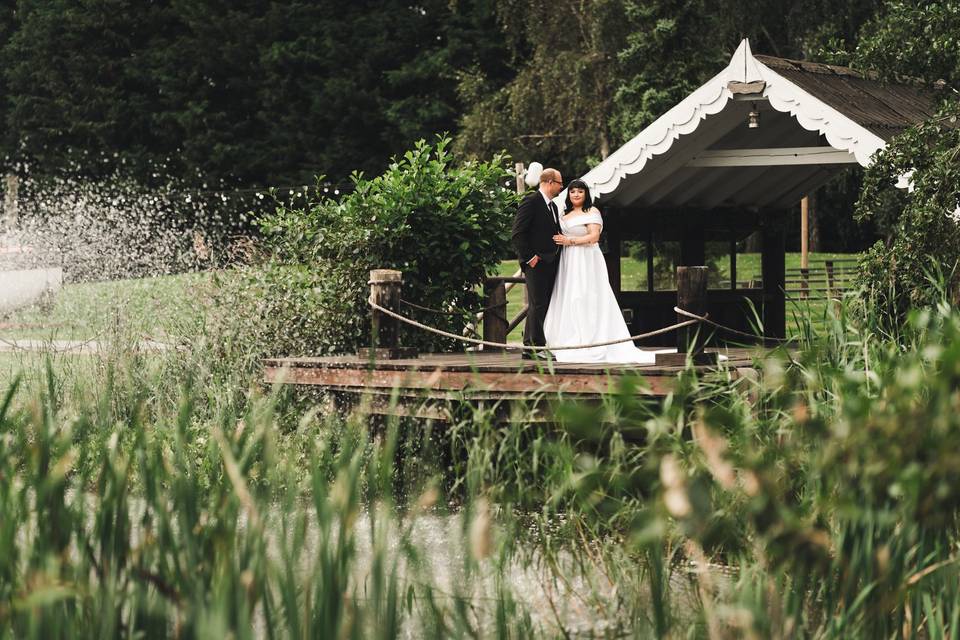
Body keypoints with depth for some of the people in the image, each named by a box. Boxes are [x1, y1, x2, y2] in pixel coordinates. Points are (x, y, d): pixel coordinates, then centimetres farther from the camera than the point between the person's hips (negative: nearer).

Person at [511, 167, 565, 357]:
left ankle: (530, 347, 11)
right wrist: (528, 257, -17)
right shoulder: (530, 202, -9)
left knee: (544, 305, 7)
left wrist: (557, 256, 12)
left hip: (551, 263, 9)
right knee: (537, 305, -9)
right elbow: (518, 233, -14)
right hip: (536, 263, -9)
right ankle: (534, 347, -7)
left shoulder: (553, 206, 19)